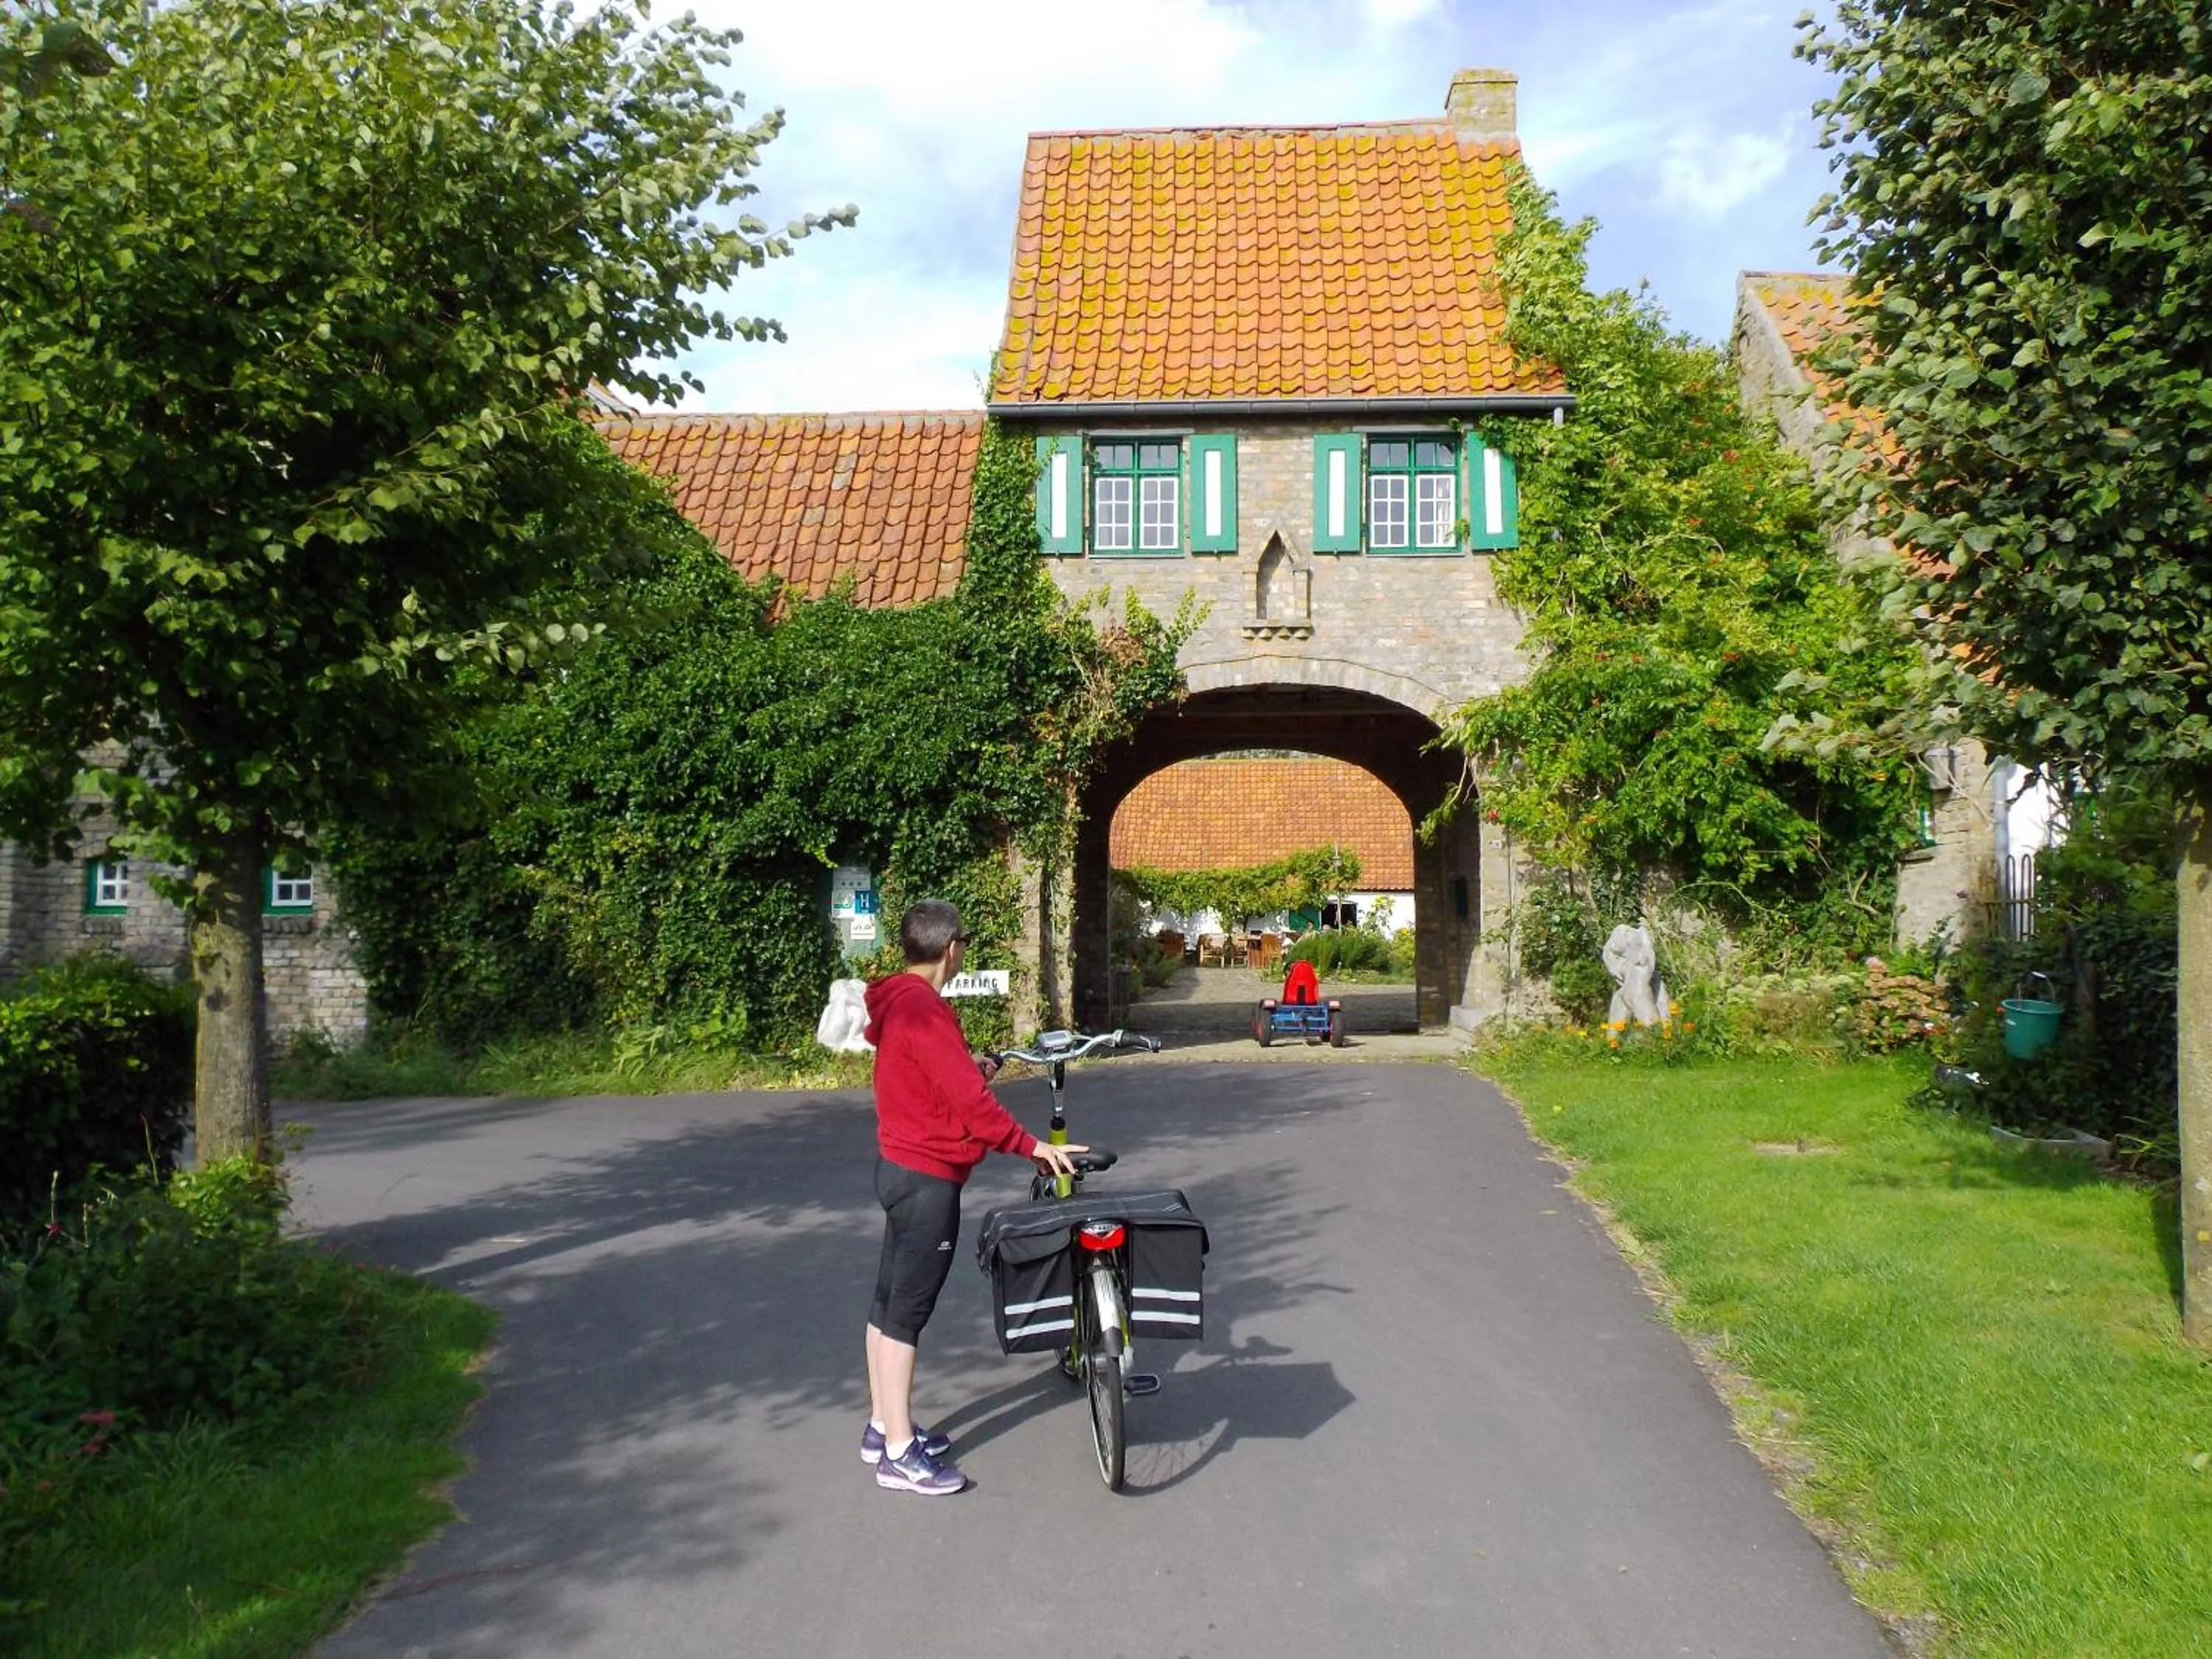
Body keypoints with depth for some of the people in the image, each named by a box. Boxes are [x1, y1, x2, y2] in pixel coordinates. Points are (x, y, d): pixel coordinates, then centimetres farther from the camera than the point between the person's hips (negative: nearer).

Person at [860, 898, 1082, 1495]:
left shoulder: (900, 1001, 9)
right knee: (908, 1310, -3)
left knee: (890, 1301, 16)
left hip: (901, 1167, 10)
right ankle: (900, 1454, 5)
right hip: (928, 1176, -10)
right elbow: (969, 1101, -24)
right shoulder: (923, 1010, -22)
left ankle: (882, 1427, 28)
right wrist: (1033, 1147, -19)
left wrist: (968, 1065, 32)